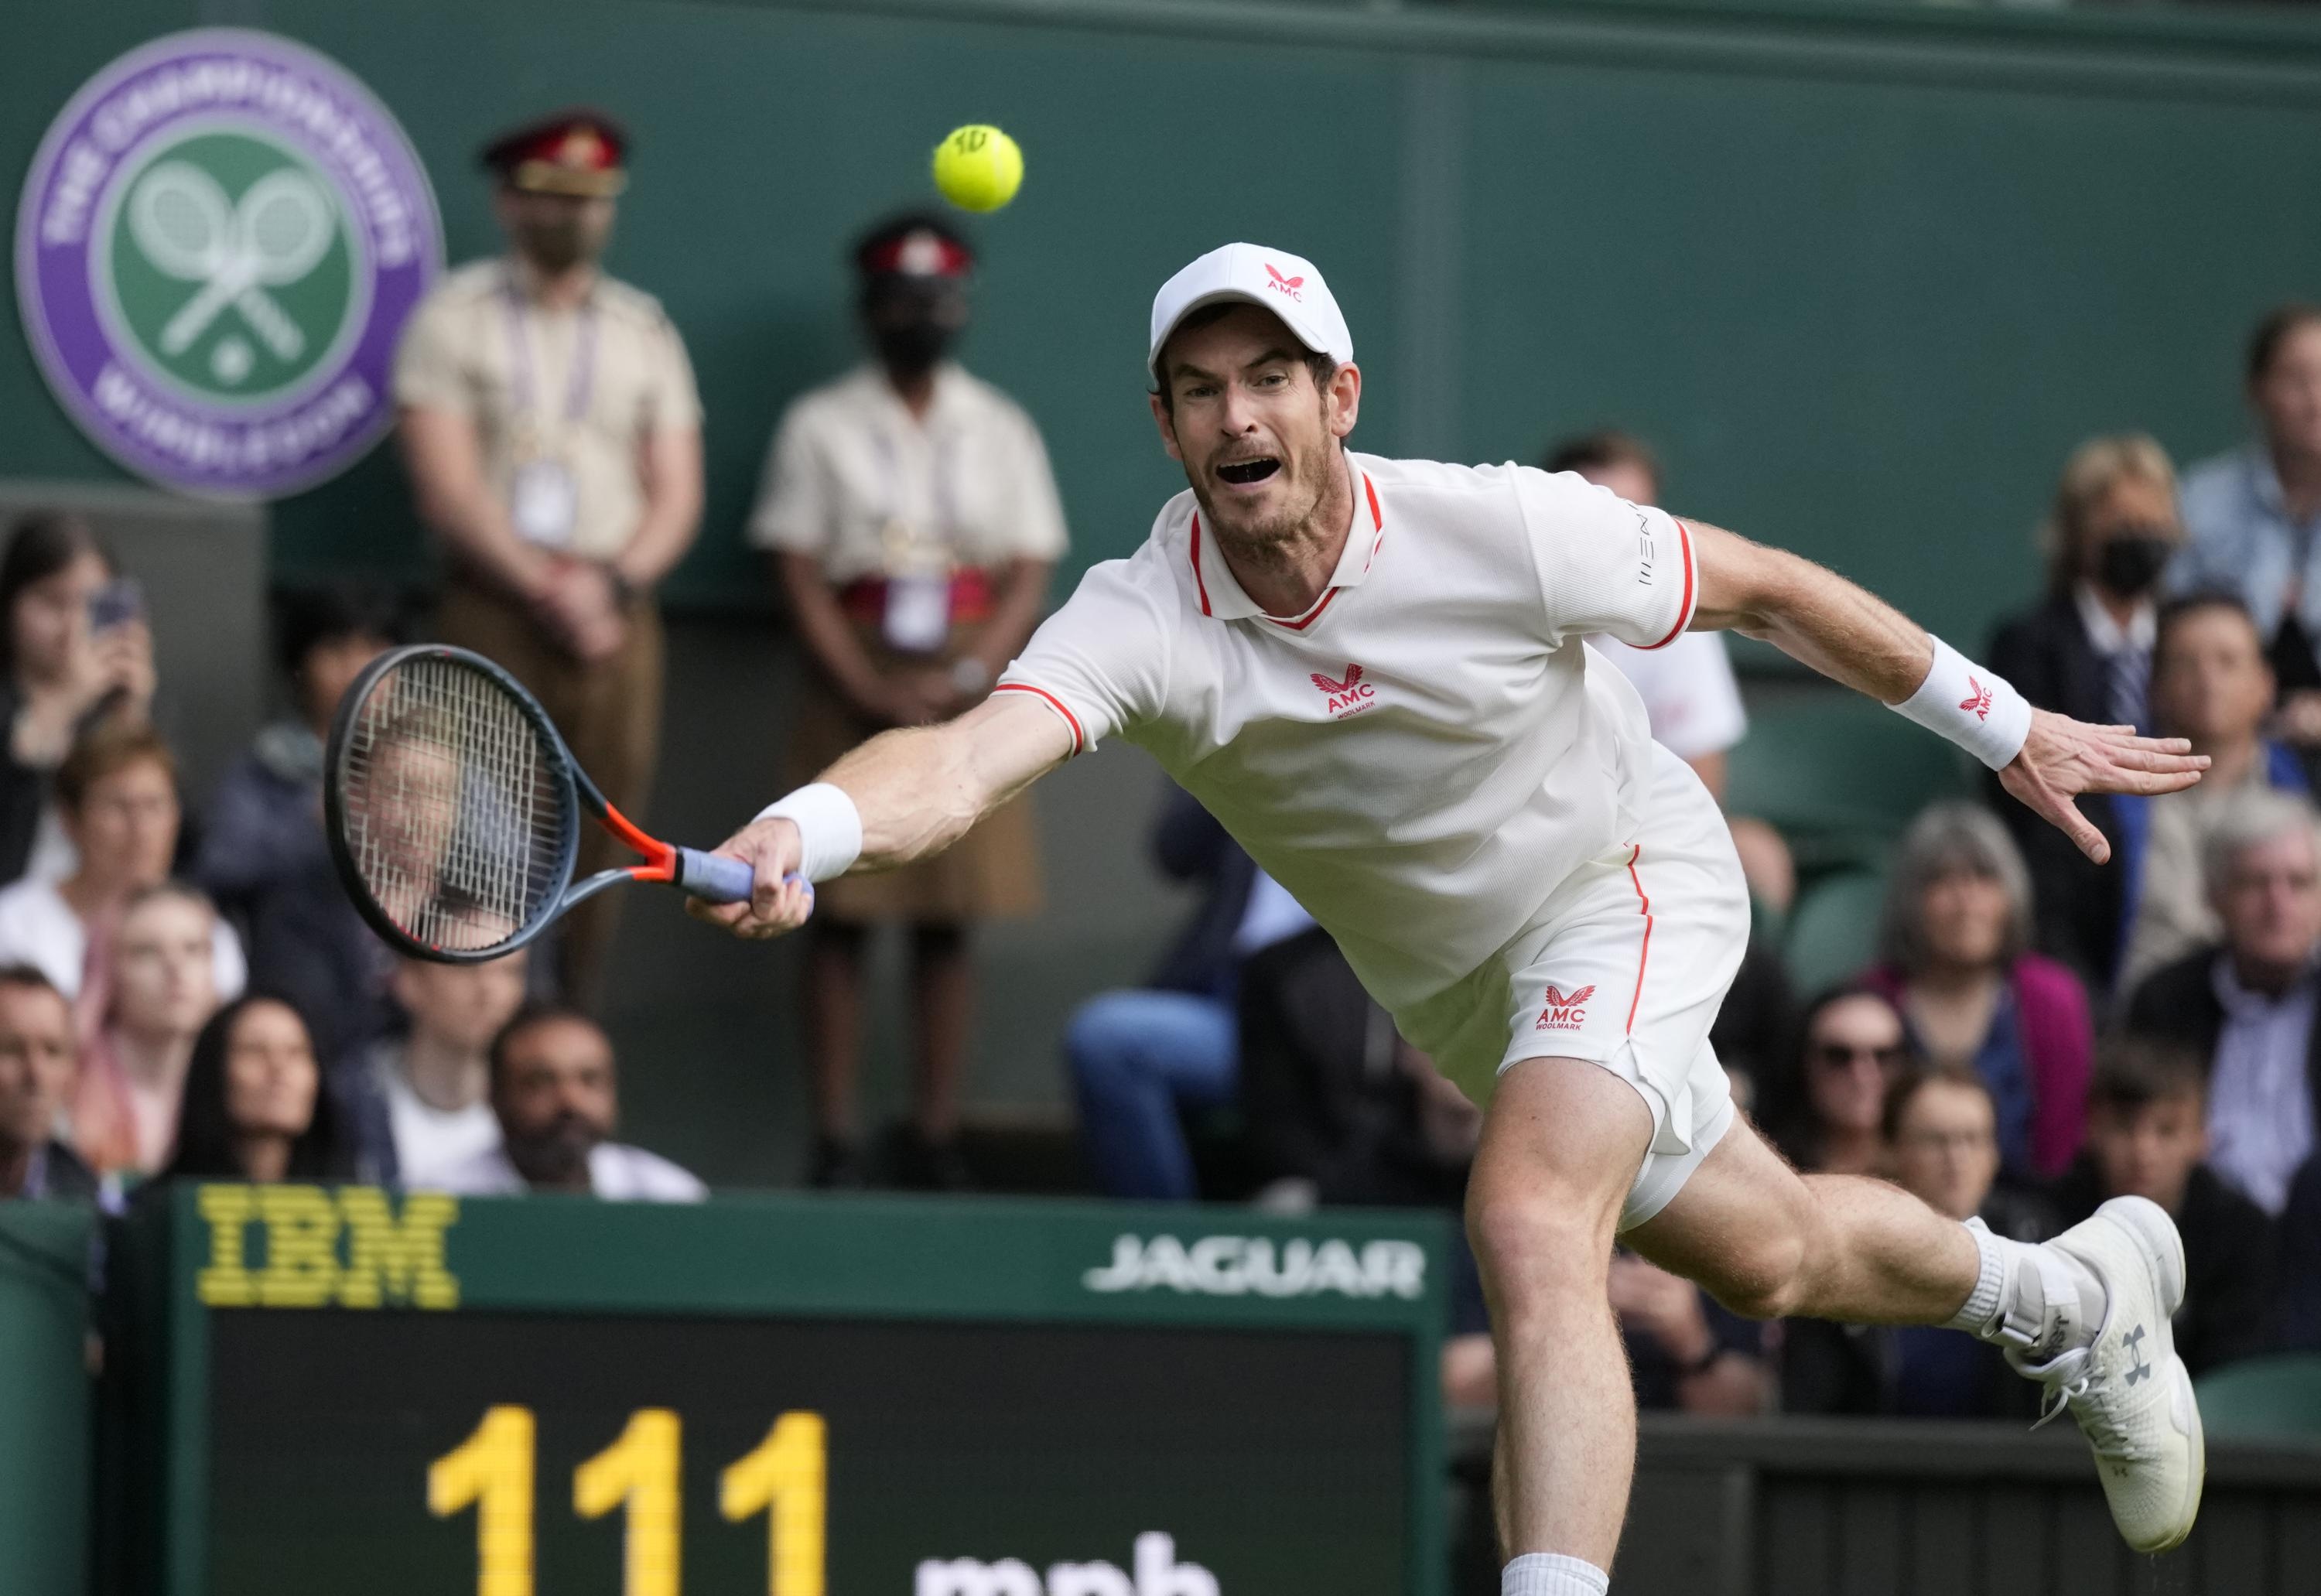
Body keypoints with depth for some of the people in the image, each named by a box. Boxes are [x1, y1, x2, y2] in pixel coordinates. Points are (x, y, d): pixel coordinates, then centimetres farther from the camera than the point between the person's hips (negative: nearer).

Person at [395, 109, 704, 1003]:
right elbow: (447, 490, -5)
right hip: (493, 606, -3)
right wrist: (546, 590, -12)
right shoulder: (455, 318, 3)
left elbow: (676, 498, 10)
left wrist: (610, 584, -8)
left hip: (616, 616, 3)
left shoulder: (644, 332, 14)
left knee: (603, 841, -2)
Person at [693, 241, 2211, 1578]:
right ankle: (2071, 1293, 53)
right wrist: (805, 831, -68)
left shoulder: (1503, 531, -29)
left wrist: (2009, 724, -3)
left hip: (1627, 878, -4)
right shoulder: (1143, 620, -27)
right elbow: (965, 757, -45)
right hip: (1455, 992, 4)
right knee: (1773, 1259, 23)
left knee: (1530, 1228, -31)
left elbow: (1761, 586, -13)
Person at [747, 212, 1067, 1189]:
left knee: (949, 923, 1)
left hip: (969, 691, 1)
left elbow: (1030, 575, 4)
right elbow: (796, 570, 0)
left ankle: (936, 1140, 3)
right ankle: (833, 1144, -2)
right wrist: (868, 689, -11)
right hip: (852, 689, -1)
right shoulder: (821, 428, 5)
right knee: (840, 916, -3)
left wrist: (959, 681, -11)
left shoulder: (1001, 431, 9)